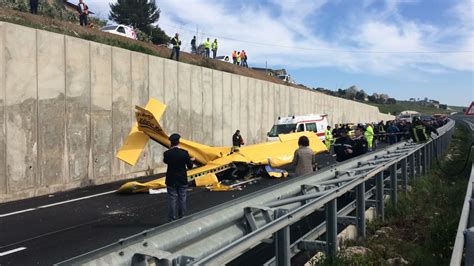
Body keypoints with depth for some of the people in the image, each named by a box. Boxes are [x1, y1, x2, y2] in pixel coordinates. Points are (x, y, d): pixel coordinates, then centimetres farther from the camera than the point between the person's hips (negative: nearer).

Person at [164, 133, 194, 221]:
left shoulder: (167, 153, -13)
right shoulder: (184, 153, -12)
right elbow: (189, 166, -4)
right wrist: (191, 160, 17)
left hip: (171, 180, -1)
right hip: (182, 180, 1)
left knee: (172, 200, 5)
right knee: (182, 199, 12)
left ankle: (172, 219, 9)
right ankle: (182, 218, 19)